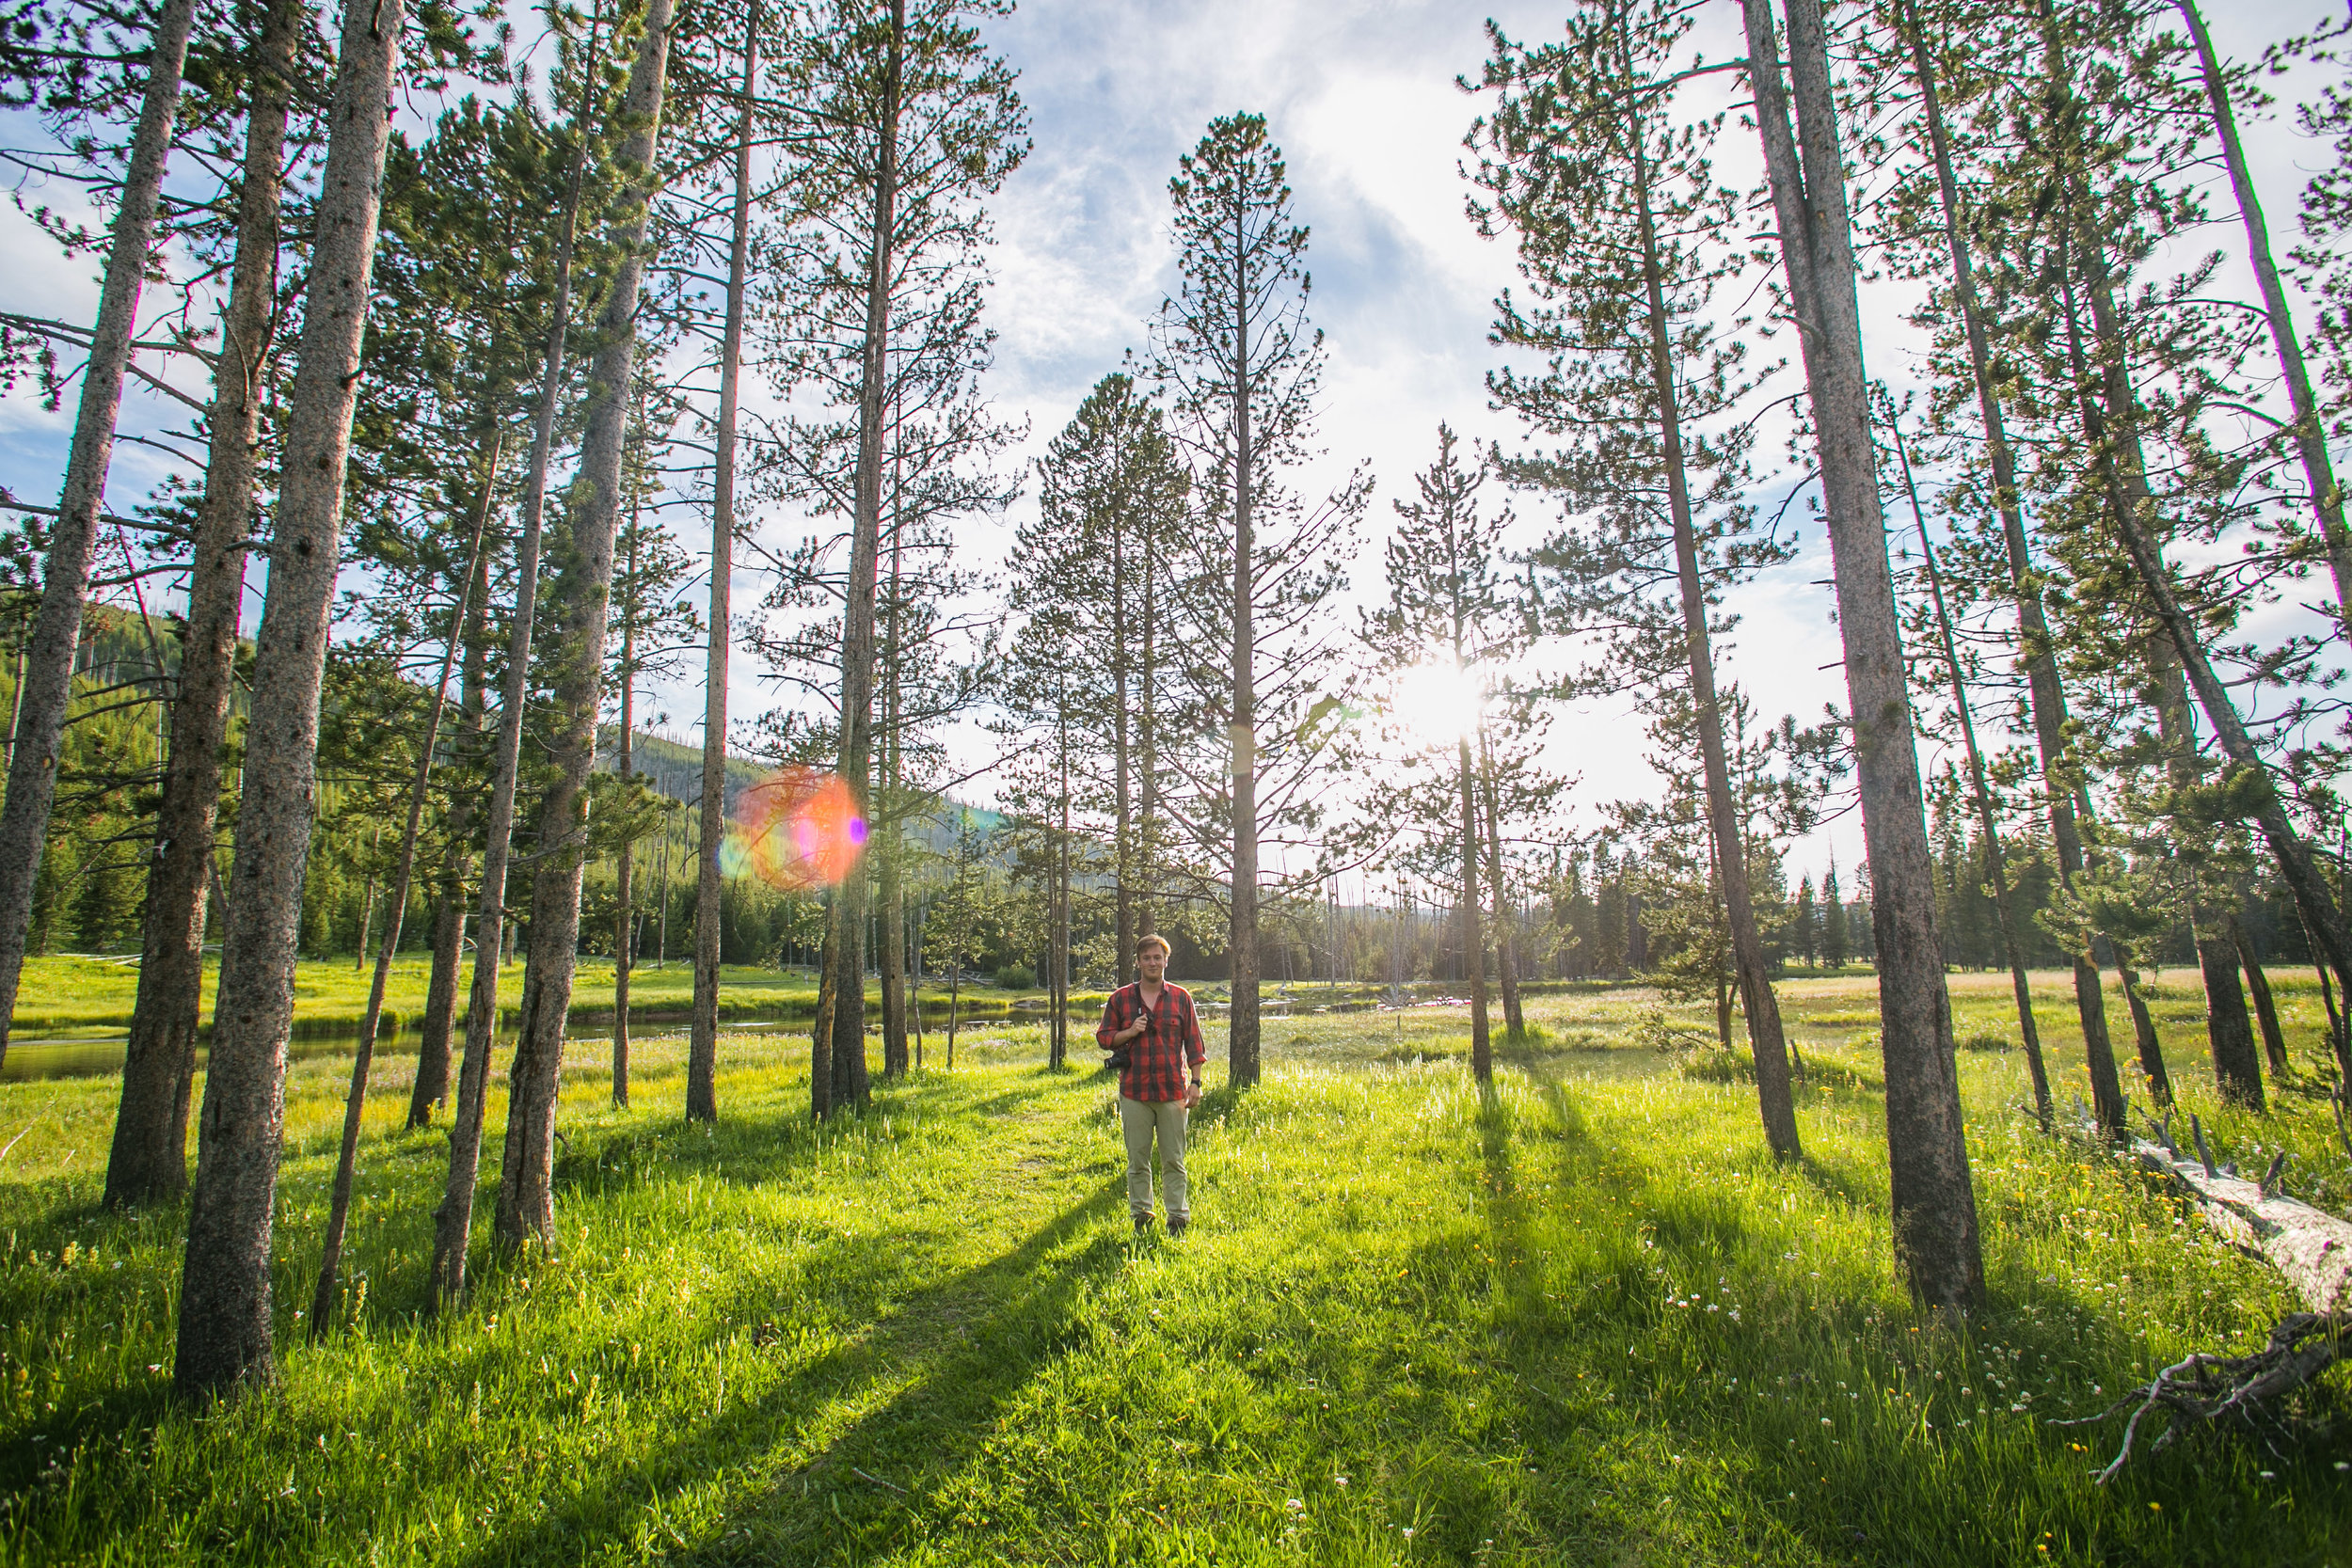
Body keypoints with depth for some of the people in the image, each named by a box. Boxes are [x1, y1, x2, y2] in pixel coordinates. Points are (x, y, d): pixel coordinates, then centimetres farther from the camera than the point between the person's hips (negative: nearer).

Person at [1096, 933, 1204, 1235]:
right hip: (1134, 1091, 1)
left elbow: (1193, 1042, 6)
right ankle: (1141, 1216, 20)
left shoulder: (1181, 998, 5)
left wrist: (1195, 1082, 0)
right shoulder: (1120, 998, 5)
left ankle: (1178, 1218, 14)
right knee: (1137, 1160, 7)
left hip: (1173, 1091, -1)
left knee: (1173, 1159, 5)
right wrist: (1129, 1032, -10)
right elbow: (1103, 1037, 8)